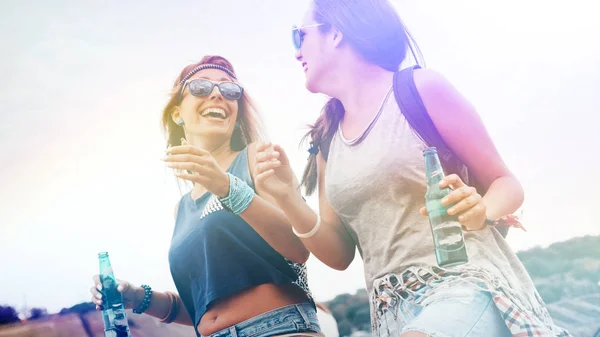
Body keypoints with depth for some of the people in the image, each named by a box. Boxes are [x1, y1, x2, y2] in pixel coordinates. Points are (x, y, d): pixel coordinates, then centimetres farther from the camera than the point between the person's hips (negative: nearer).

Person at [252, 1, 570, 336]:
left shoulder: (421, 88, -5)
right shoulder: (327, 142, 11)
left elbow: (507, 184, 1)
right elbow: (339, 255, 11)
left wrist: (479, 211, -21)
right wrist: (288, 197, -4)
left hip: (465, 282, -5)